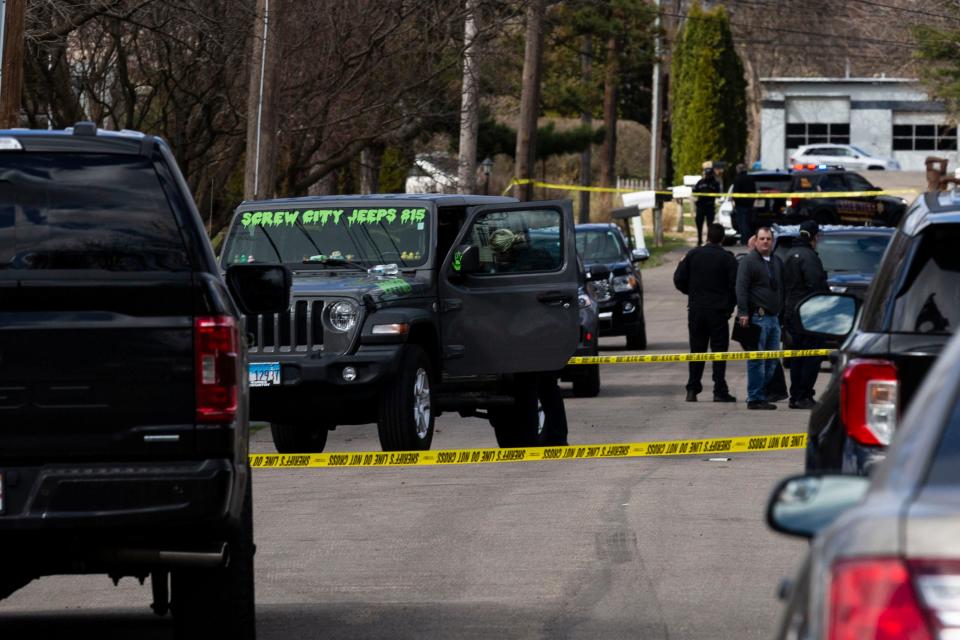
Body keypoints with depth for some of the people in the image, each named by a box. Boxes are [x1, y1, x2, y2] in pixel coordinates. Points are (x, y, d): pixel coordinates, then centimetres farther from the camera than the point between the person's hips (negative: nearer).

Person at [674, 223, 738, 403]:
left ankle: (692, 390, 7)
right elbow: (735, 285, -10)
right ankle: (720, 391, -3)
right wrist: (730, 305, 5)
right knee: (719, 351, 2)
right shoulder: (727, 258, -7)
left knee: (696, 351, 10)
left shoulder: (693, 254, 0)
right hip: (718, 310, -3)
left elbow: (679, 279, -1)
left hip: (696, 310, 3)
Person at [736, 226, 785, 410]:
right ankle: (755, 398, -7)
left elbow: (781, 289, 25)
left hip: (774, 317, 7)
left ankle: (763, 395, 13)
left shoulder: (777, 262, 18)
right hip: (758, 317, -7)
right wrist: (743, 313, -20)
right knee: (757, 360, -8)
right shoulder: (749, 261, -4)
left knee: (770, 361, 7)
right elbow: (741, 289, -11)